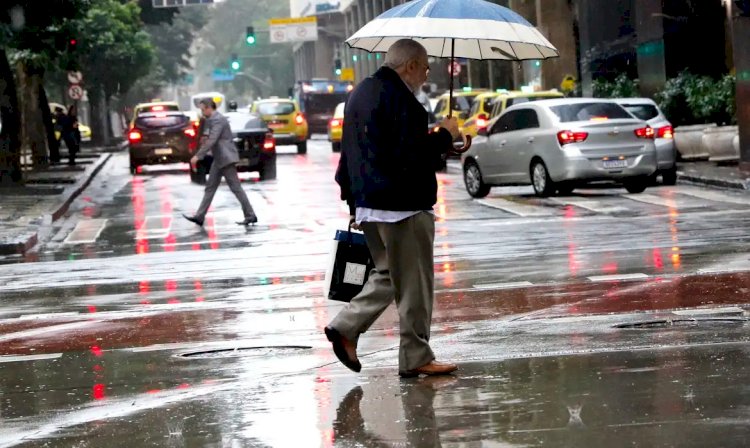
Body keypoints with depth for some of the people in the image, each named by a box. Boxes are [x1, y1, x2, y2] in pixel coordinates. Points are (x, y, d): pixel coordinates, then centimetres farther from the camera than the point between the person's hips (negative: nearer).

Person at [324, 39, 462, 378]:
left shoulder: (360, 94, 15)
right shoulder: (400, 98, -16)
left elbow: (350, 153, 20)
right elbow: (411, 155, -23)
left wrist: (354, 203, 25)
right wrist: (445, 136, -8)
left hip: (368, 207, 9)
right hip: (402, 208, -9)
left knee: (388, 275, 20)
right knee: (414, 285, 0)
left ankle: (346, 327, 8)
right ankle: (416, 359, 6)